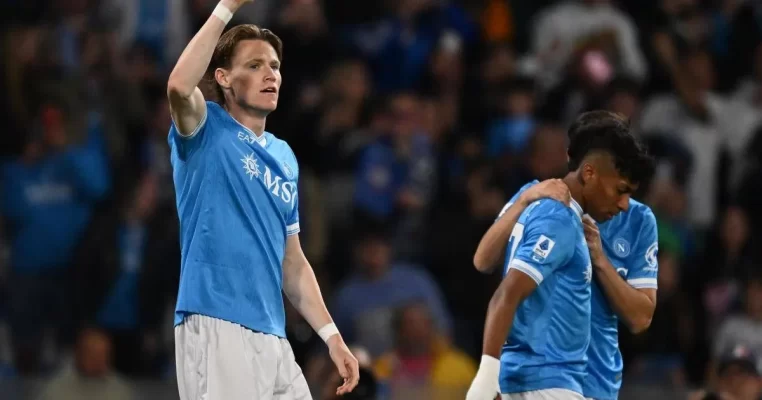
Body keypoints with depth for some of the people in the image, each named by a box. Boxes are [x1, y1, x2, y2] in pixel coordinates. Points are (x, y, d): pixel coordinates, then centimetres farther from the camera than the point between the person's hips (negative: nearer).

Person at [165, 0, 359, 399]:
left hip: (272, 338, 7)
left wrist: (332, 336, 14)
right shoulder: (206, 133, 1)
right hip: (216, 331, -7)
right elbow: (179, 85, -23)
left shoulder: (285, 157, 20)